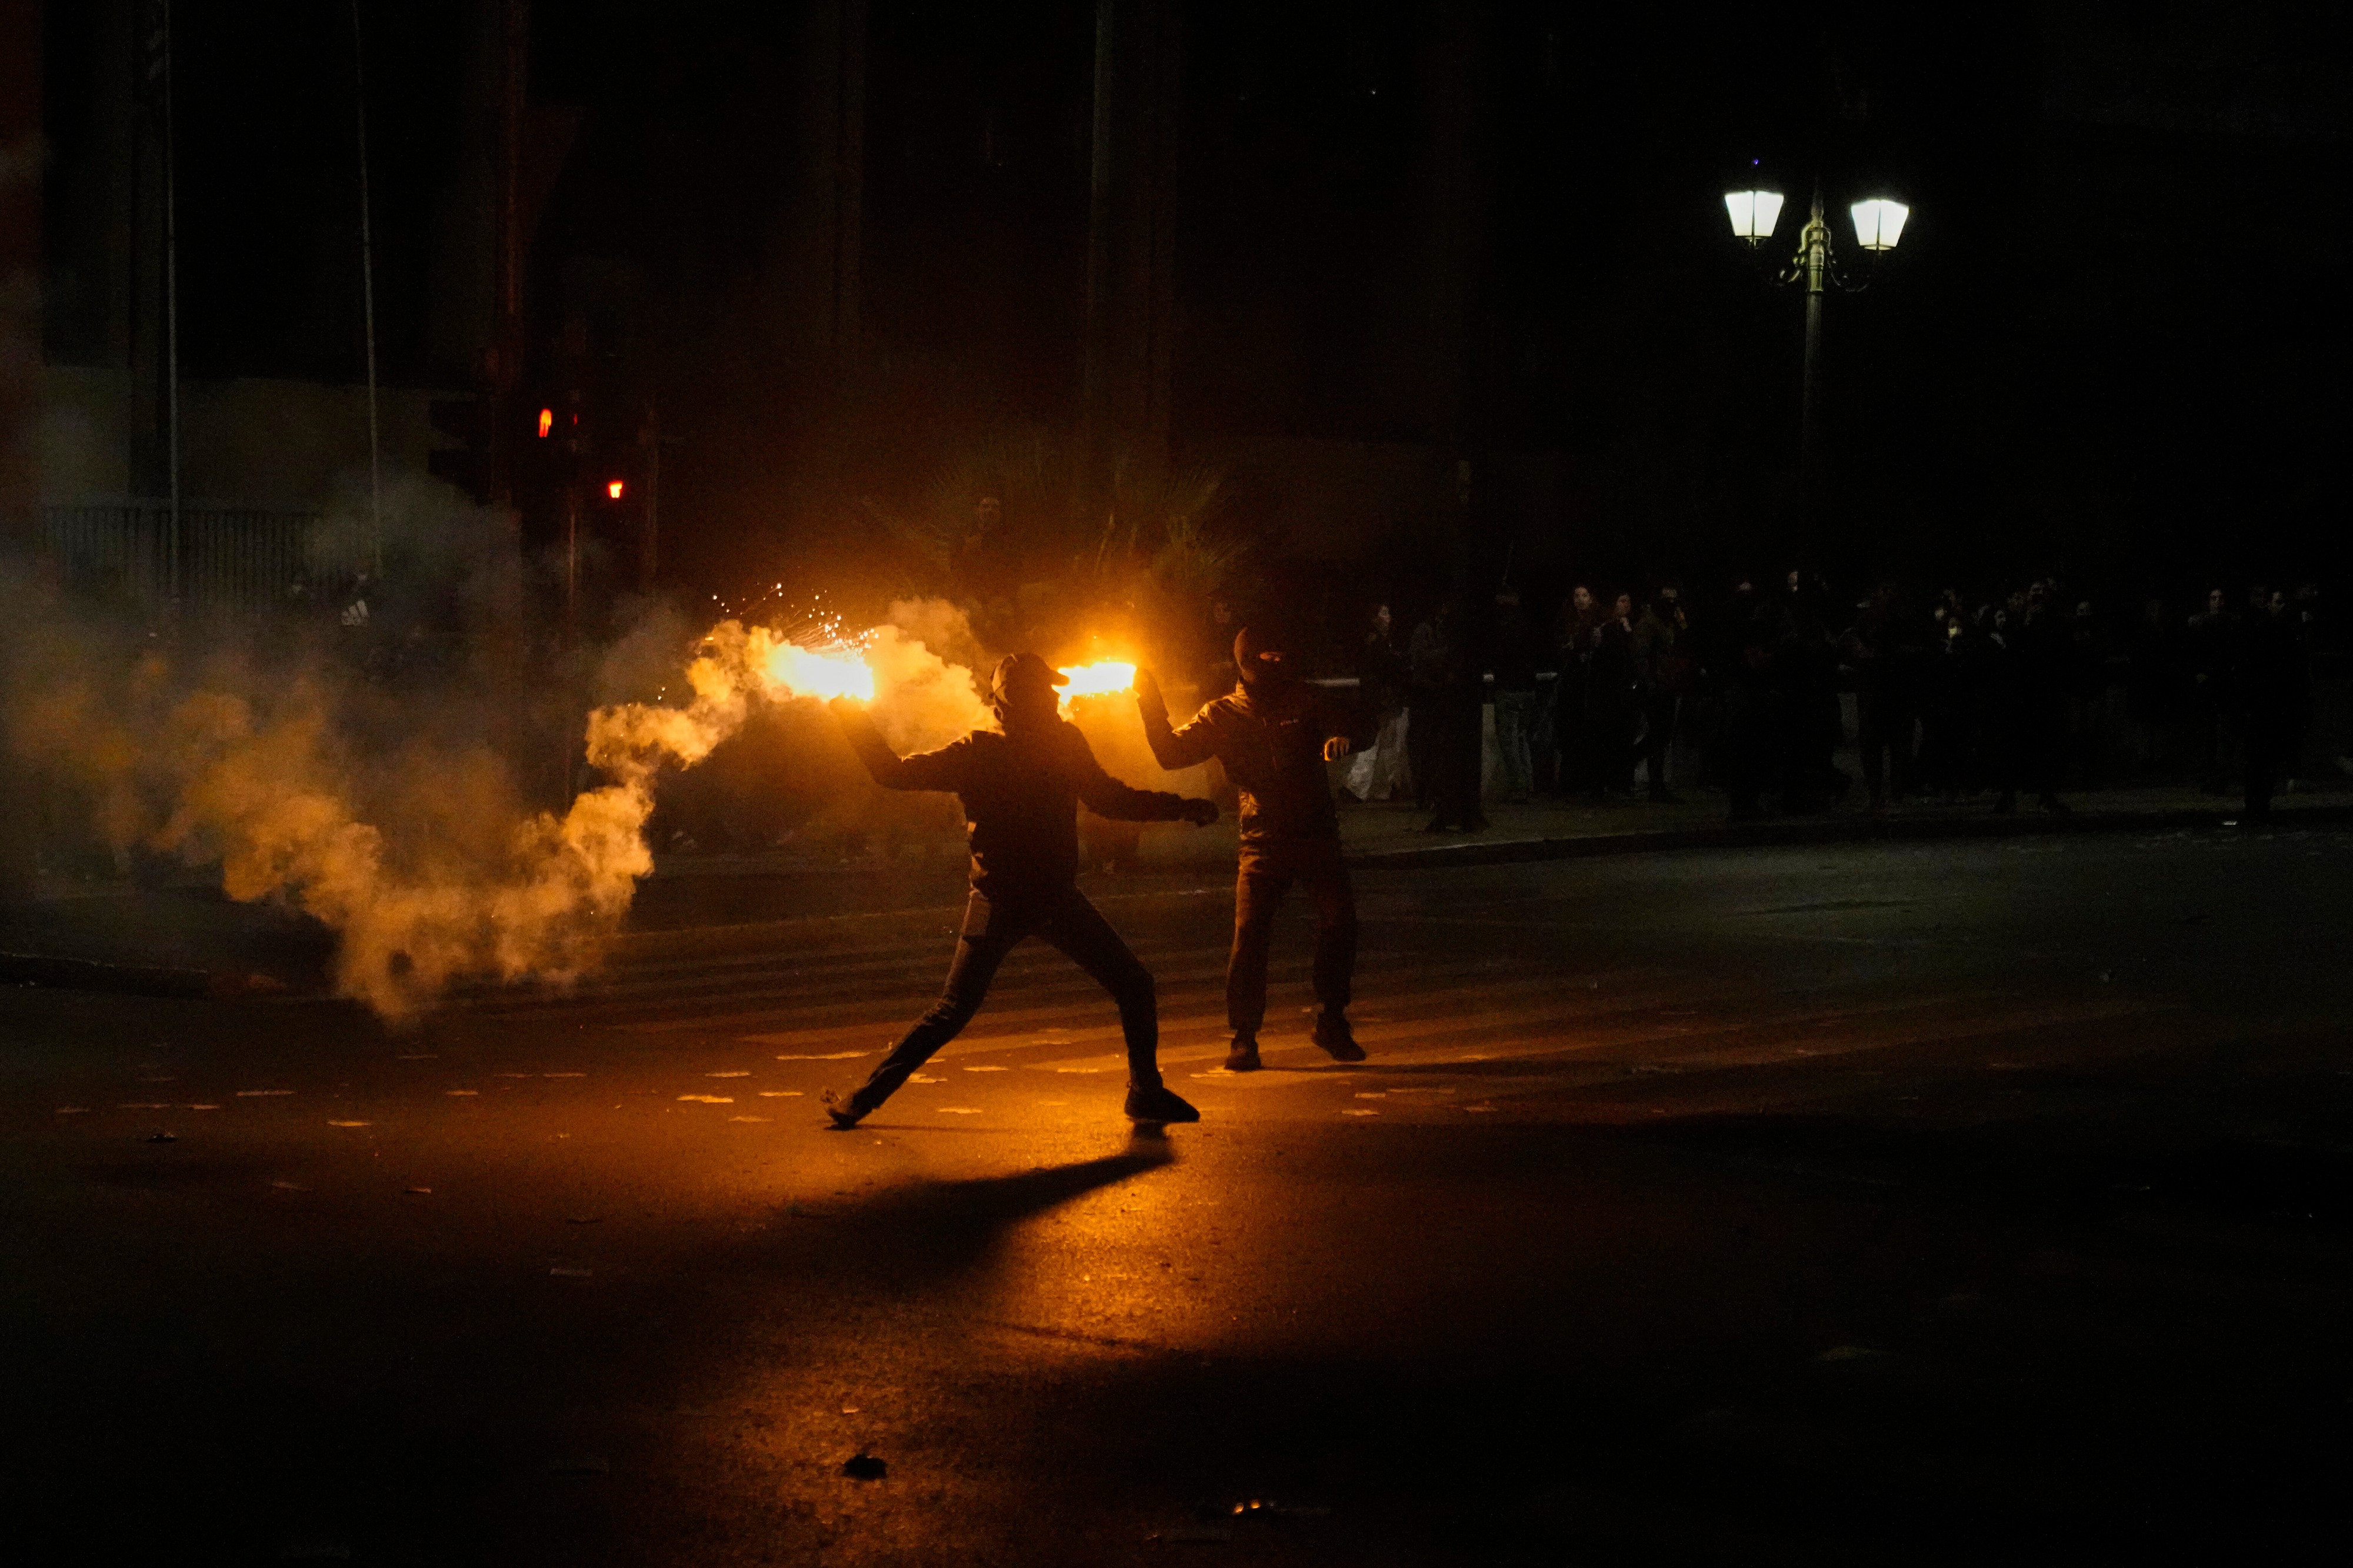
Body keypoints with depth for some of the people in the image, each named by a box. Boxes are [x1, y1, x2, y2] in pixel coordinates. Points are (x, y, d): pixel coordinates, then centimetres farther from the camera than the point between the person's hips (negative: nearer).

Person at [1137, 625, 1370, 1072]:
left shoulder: (1307, 700, 7)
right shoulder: (1223, 715, 5)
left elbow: (1340, 730, -1)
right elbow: (1172, 753, 4)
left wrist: (1338, 741, -25)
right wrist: (1151, 705, -8)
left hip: (1317, 837, 1)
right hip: (1263, 844, -1)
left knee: (1339, 925, -6)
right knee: (1250, 938, -11)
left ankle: (1332, 1025, 12)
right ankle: (1244, 1039, -1)